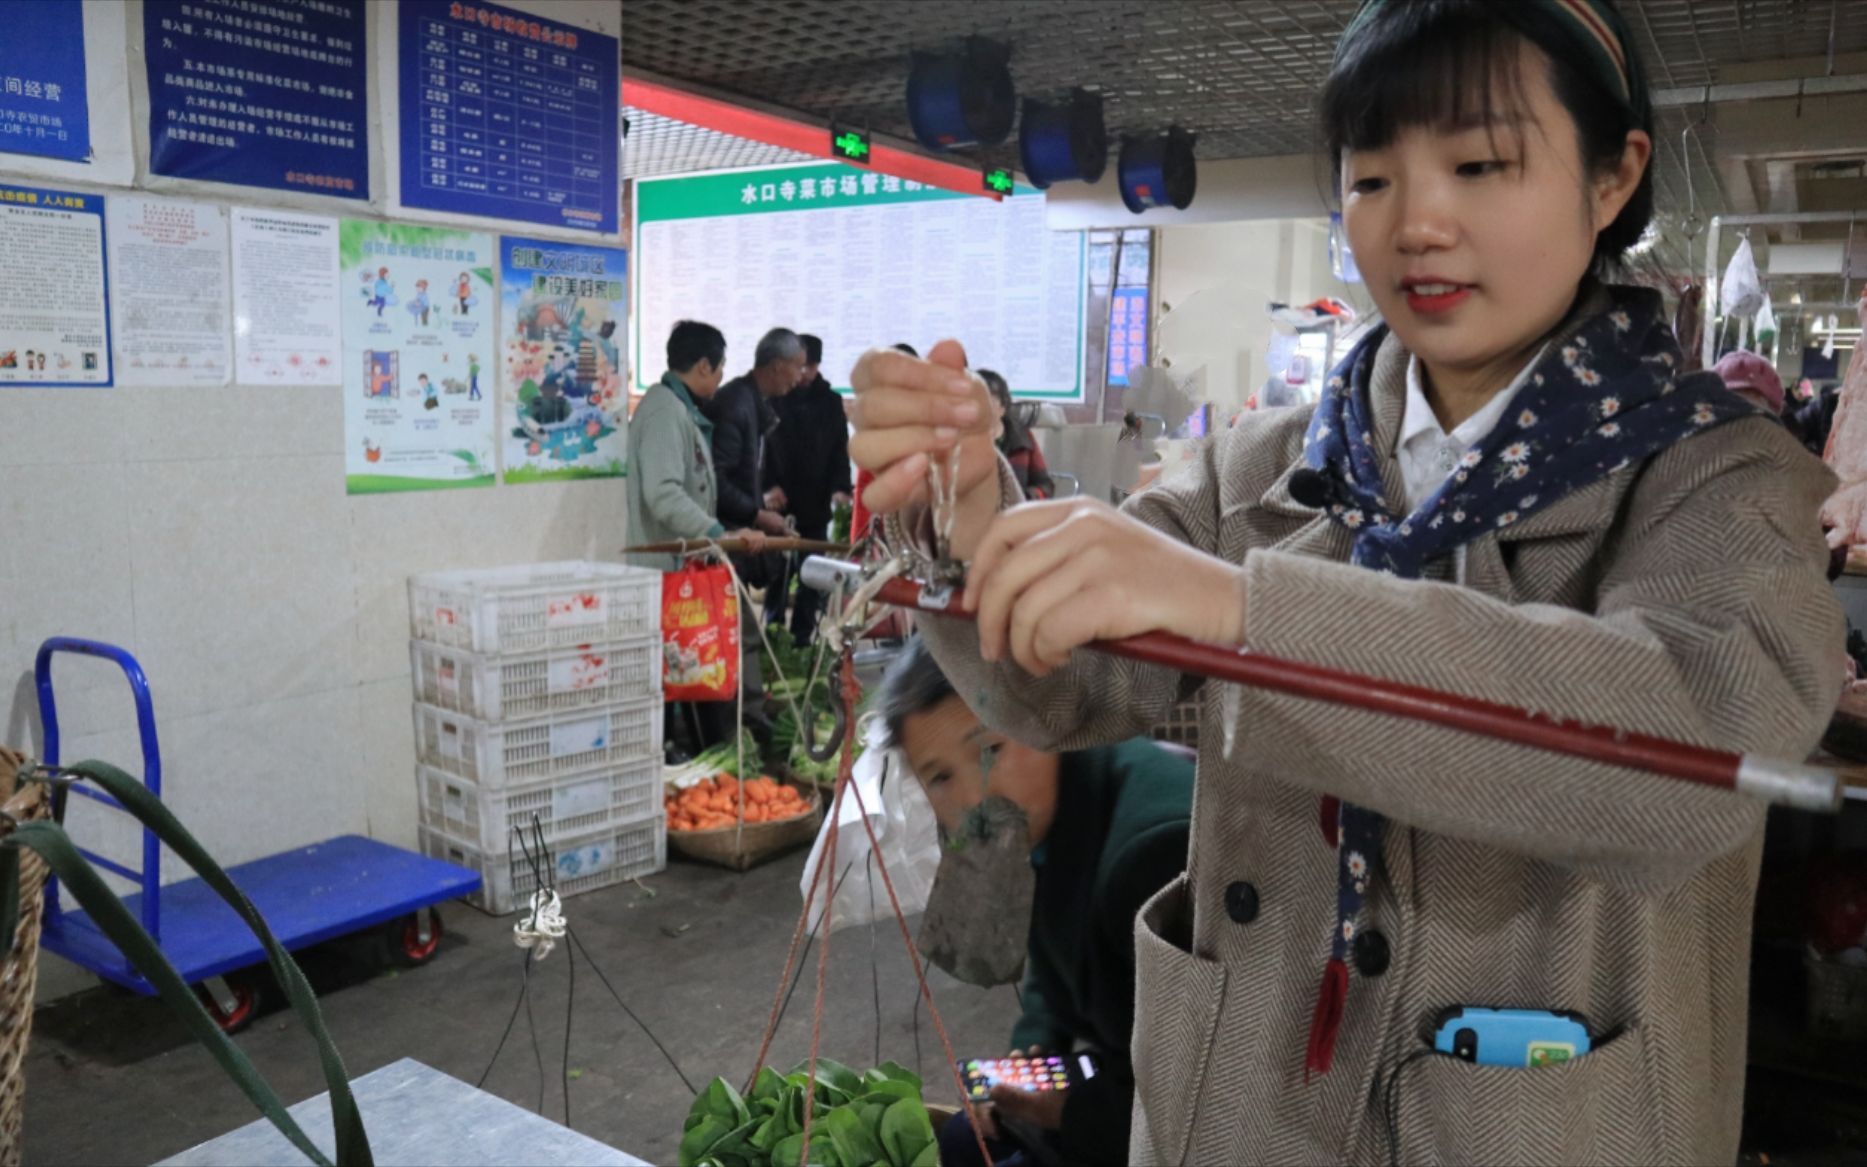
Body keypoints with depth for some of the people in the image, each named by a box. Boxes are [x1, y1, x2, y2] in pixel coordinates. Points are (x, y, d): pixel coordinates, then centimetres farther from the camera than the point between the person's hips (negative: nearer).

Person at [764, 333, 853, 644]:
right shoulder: (772, 398, 3)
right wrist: (769, 485, -14)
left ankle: (803, 639, 10)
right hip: (780, 501, -2)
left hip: (817, 503, 2)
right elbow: (760, 445, -1)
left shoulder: (831, 401, 11)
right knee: (778, 572, -1)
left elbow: (840, 449, 8)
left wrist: (840, 487, -7)